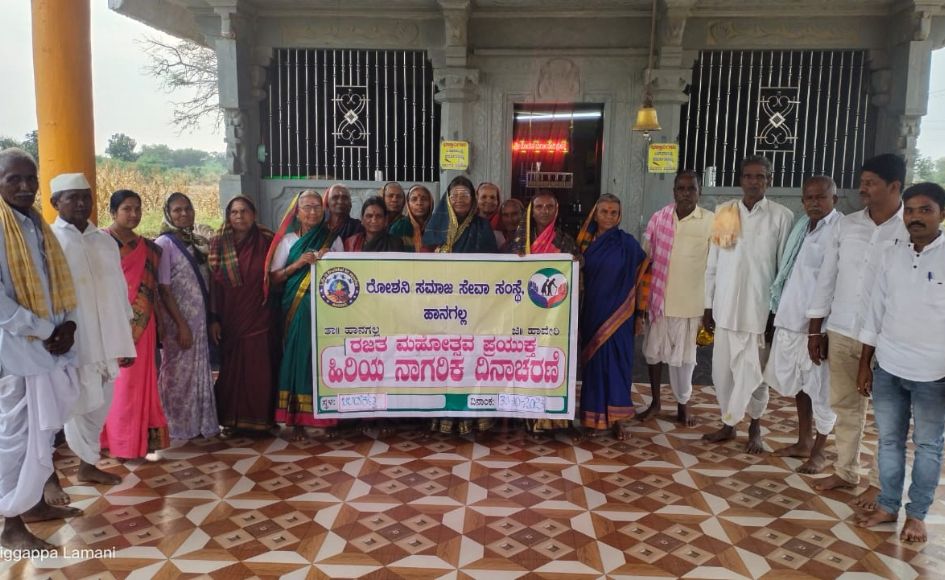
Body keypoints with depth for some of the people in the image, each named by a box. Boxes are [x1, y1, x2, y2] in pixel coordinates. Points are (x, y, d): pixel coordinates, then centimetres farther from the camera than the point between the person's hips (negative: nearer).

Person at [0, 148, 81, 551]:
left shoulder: (37, 226, 13)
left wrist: (66, 323, -1)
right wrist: (42, 330, -16)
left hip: (46, 346, 8)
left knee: (43, 430, 16)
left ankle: (35, 503, 30)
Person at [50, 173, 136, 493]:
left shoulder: (105, 240, 10)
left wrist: (125, 342, 11)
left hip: (105, 342, 5)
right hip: (71, 345, -5)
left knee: (98, 407, 14)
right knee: (78, 407, 1)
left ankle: (88, 463, 30)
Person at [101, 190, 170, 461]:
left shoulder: (147, 247, 12)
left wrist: (158, 322, 11)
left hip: (141, 324, 4)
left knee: (139, 381, 7)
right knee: (117, 382, 0)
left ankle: (140, 439, 15)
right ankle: (120, 441, 12)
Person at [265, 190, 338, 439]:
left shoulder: (333, 239, 10)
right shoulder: (288, 240, 7)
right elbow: (274, 278, 2)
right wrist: (297, 264, -10)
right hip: (297, 310, -1)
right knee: (298, 358, -2)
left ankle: (327, 418, 10)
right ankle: (297, 421, 4)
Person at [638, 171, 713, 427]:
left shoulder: (711, 221, -7)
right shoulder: (658, 218, 0)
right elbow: (646, 260, 6)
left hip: (690, 303, -2)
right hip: (659, 299, 2)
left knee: (684, 356, 9)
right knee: (654, 351, 13)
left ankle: (683, 403, 29)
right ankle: (655, 402, 30)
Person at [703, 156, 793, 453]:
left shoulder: (782, 216, -3)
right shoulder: (724, 212, 5)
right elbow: (713, 264, 7)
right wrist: (708, 305, 7)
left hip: (760, 308, -3)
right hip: (726, 306, 3)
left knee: (753, 373, 6)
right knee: (722, 370, 9)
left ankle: (754, 426, 27)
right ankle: (728, 423, 27)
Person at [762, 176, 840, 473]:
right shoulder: (800, 226, 11)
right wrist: (779, 309, 14)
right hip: (790, 318, 8)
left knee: (820, 389, 5)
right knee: (798, 383, 19)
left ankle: (818, 450, 22)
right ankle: (803, 441, 35)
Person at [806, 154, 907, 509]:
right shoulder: (846, 225, 4)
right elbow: (826, 277, 7)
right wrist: (815, 329, 7)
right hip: (841, 332, 4)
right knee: (845, 405, 14)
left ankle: (880, 481, 23)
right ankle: (846, 471, 30)